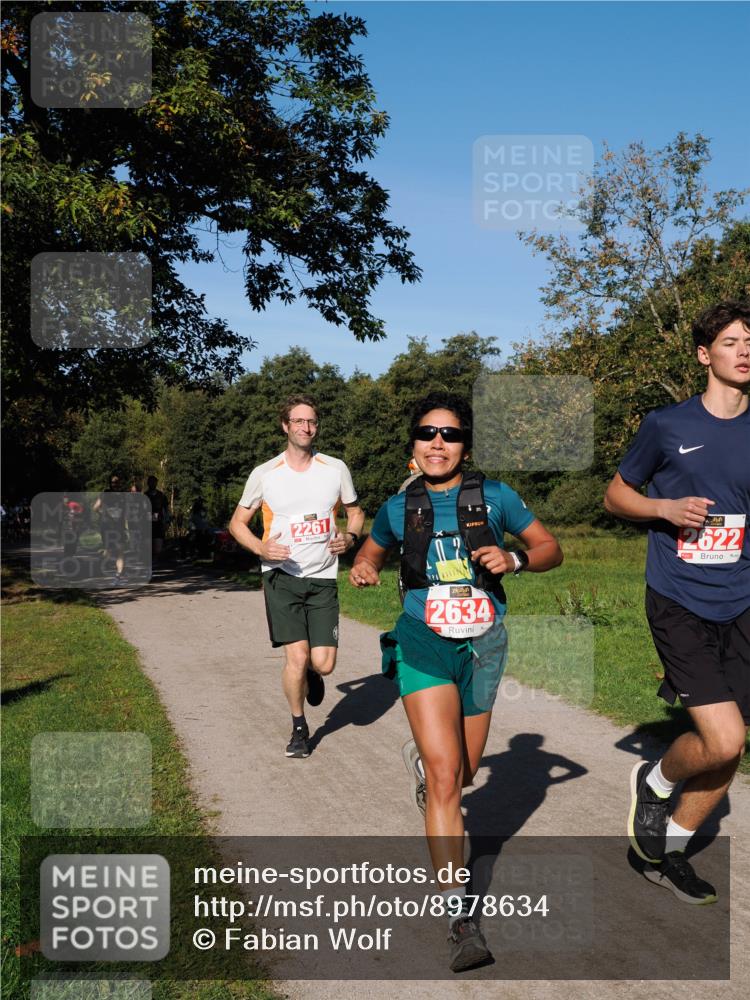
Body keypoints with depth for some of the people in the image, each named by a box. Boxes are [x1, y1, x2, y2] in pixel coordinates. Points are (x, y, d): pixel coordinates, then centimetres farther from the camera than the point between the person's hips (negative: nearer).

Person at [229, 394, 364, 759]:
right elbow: (238, 522, 7)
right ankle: (299, 727, 16)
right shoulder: (264, 474, -1)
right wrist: (261, 548, -12)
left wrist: (350, 537, -7)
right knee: (296, 657, -9)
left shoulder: (335, 469, 3)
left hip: (323, 577, 1)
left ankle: (312, 675, 35)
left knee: (322, 663, -5)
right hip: (281, 575, -1)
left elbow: (355, 512, 16)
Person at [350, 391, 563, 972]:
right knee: (445, 780, -15)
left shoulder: (494, 498, -3)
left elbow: (551, 549, 5)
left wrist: (514, 560, -16)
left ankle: (420, 758, 54)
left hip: (482, 646, 2)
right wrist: (363, 570, -5)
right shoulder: (400, 507, 0)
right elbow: (372, 552, 18)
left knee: (461, 776, 18)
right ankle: (461, 917, -8)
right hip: (424, 643, -2)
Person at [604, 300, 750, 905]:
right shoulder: (667, 425, -1)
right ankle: (653, 781, 18)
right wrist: (668, 508, -10)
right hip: (678, 604, -4)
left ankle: (669, 849, 28)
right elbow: (616, 495, 7)